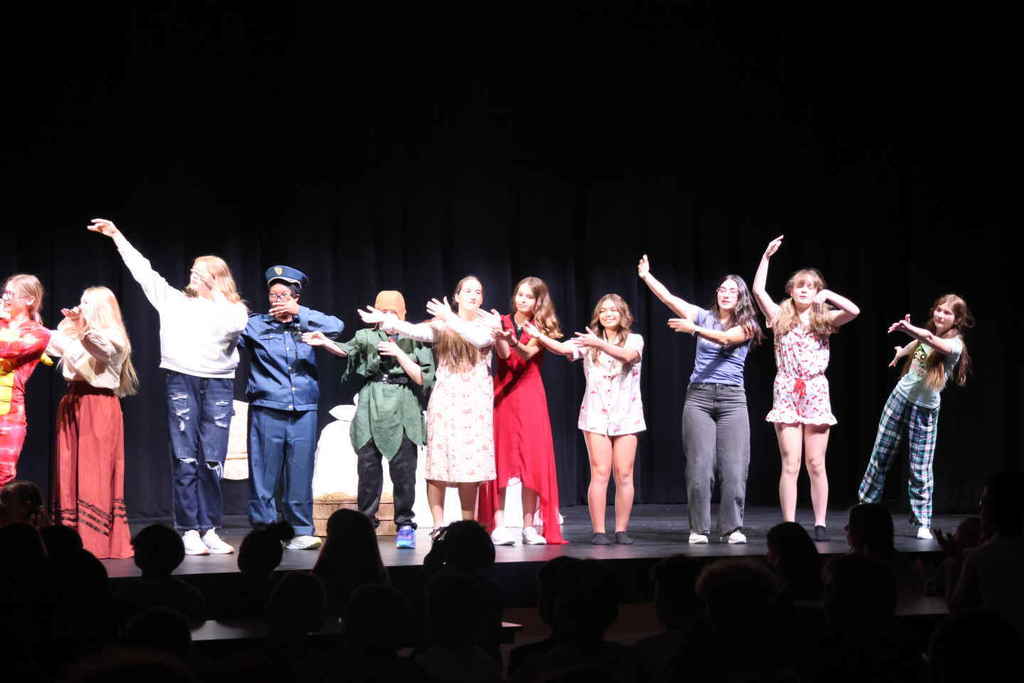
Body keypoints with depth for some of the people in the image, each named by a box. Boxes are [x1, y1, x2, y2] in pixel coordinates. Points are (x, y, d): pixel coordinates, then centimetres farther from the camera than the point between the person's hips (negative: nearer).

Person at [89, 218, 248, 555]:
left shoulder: (234, 310, 9)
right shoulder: (174, 301, 14)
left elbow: (228, 326, -13)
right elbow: (143, 270, 14)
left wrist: (214, 293, -3)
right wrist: (116, 235, 13)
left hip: (218, 385, -1)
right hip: (182, 381, 1)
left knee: (213, 461, -1)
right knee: (186, 460, -3)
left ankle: (210, 530, 6)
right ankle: (189, 531, -1)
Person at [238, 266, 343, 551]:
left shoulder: (306, 325, 12)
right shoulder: (255, 325, 7)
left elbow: (336, 327, -2)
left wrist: (299, 312, -6)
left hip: (303, 412, 2)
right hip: (267, 410, -2)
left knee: (300, 473, 3)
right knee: (264, 473, -3)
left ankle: (301, 531, 9)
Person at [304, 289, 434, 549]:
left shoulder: (415, 340, 9)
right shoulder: (367, 336, 11)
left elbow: (423, 378, 2)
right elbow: (345, 350, -9)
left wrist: (398, 353, -7)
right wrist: (325, 342, -29)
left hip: (402, 413, -1)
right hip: (370, 412, 1)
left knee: (403, 470, -6)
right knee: (368, 469, 1)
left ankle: (404, 525, 2)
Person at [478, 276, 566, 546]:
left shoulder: (540, 329, 7)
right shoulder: (503, 322, 7)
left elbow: (527, 354, -12)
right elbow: (503, 354, -8)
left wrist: (513, 341, -33)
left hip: (529, 395, 1)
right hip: (502, 394, -1)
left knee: (533, 460, -4)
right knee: (500, 457, -6)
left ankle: (529, 526, 0)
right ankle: (498, 526, -9)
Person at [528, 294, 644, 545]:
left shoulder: (634, 340, 4)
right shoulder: (588, 341, 7)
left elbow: (628, 355, -19)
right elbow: (563, 349, -11)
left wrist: (599, 344, -33)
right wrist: (540, 336, -29)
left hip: (626, 414, 0)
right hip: (596, 414, 0)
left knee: (624, 475, 0)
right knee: (600, 474, -5)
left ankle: (622, 530, 8)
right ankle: (598, 531, -3)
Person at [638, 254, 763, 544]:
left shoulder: (746, 326, 4)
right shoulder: (704, 316, 11)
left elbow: (725, 339, -16)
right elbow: (669, 298, 3)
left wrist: (693, 329, -27)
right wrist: (646, 276, -6)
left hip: (732, 398, -1)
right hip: (698, 396, 1)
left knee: (734, 468, -6)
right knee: (699, 467, -5)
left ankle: (733, 528, 1)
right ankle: (699, 529, 1)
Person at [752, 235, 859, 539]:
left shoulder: (824, 319, 7)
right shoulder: (781, 317, 8)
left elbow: (854, 311, -10)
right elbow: (758, 290, -4)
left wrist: (827, 295, -8)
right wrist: (767, 256, -4)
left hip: (816, 393, 0)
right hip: (787, 393, 0)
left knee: (816, 464, 2)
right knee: (790, 464, -5)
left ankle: (820, 524, 8)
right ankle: (789, 524, -4)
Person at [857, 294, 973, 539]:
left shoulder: (955, 344, -16)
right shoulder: (926, 334, 2)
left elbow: (930, 339, -38)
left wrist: (908, 328, -55)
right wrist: (900, 353, 46)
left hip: (925, 410, -5)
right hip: (900, 398, 5)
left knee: (920, 470, -6)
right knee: (879, 458, 9)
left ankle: (923, 524, 3)